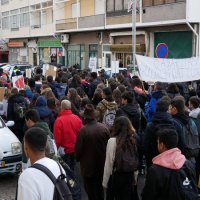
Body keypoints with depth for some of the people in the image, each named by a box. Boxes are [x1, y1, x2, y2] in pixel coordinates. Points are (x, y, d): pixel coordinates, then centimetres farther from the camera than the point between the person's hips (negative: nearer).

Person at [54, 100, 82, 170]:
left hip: (64, 149, -4)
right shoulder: (77, 118, -8)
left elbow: (57, 137, -18)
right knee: (72, 168, 22)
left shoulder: (59, 120, -22)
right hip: (75, 149, 4)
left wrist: (57, 148, -2)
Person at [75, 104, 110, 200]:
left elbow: (78, 149, -15)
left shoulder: (83, 130, -24)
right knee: (100, 190, 23)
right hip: (102, 164, 4)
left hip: (88, 166, -4)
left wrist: (77, 158, 6)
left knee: (91, 192, 11)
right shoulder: (104, 128, -12)